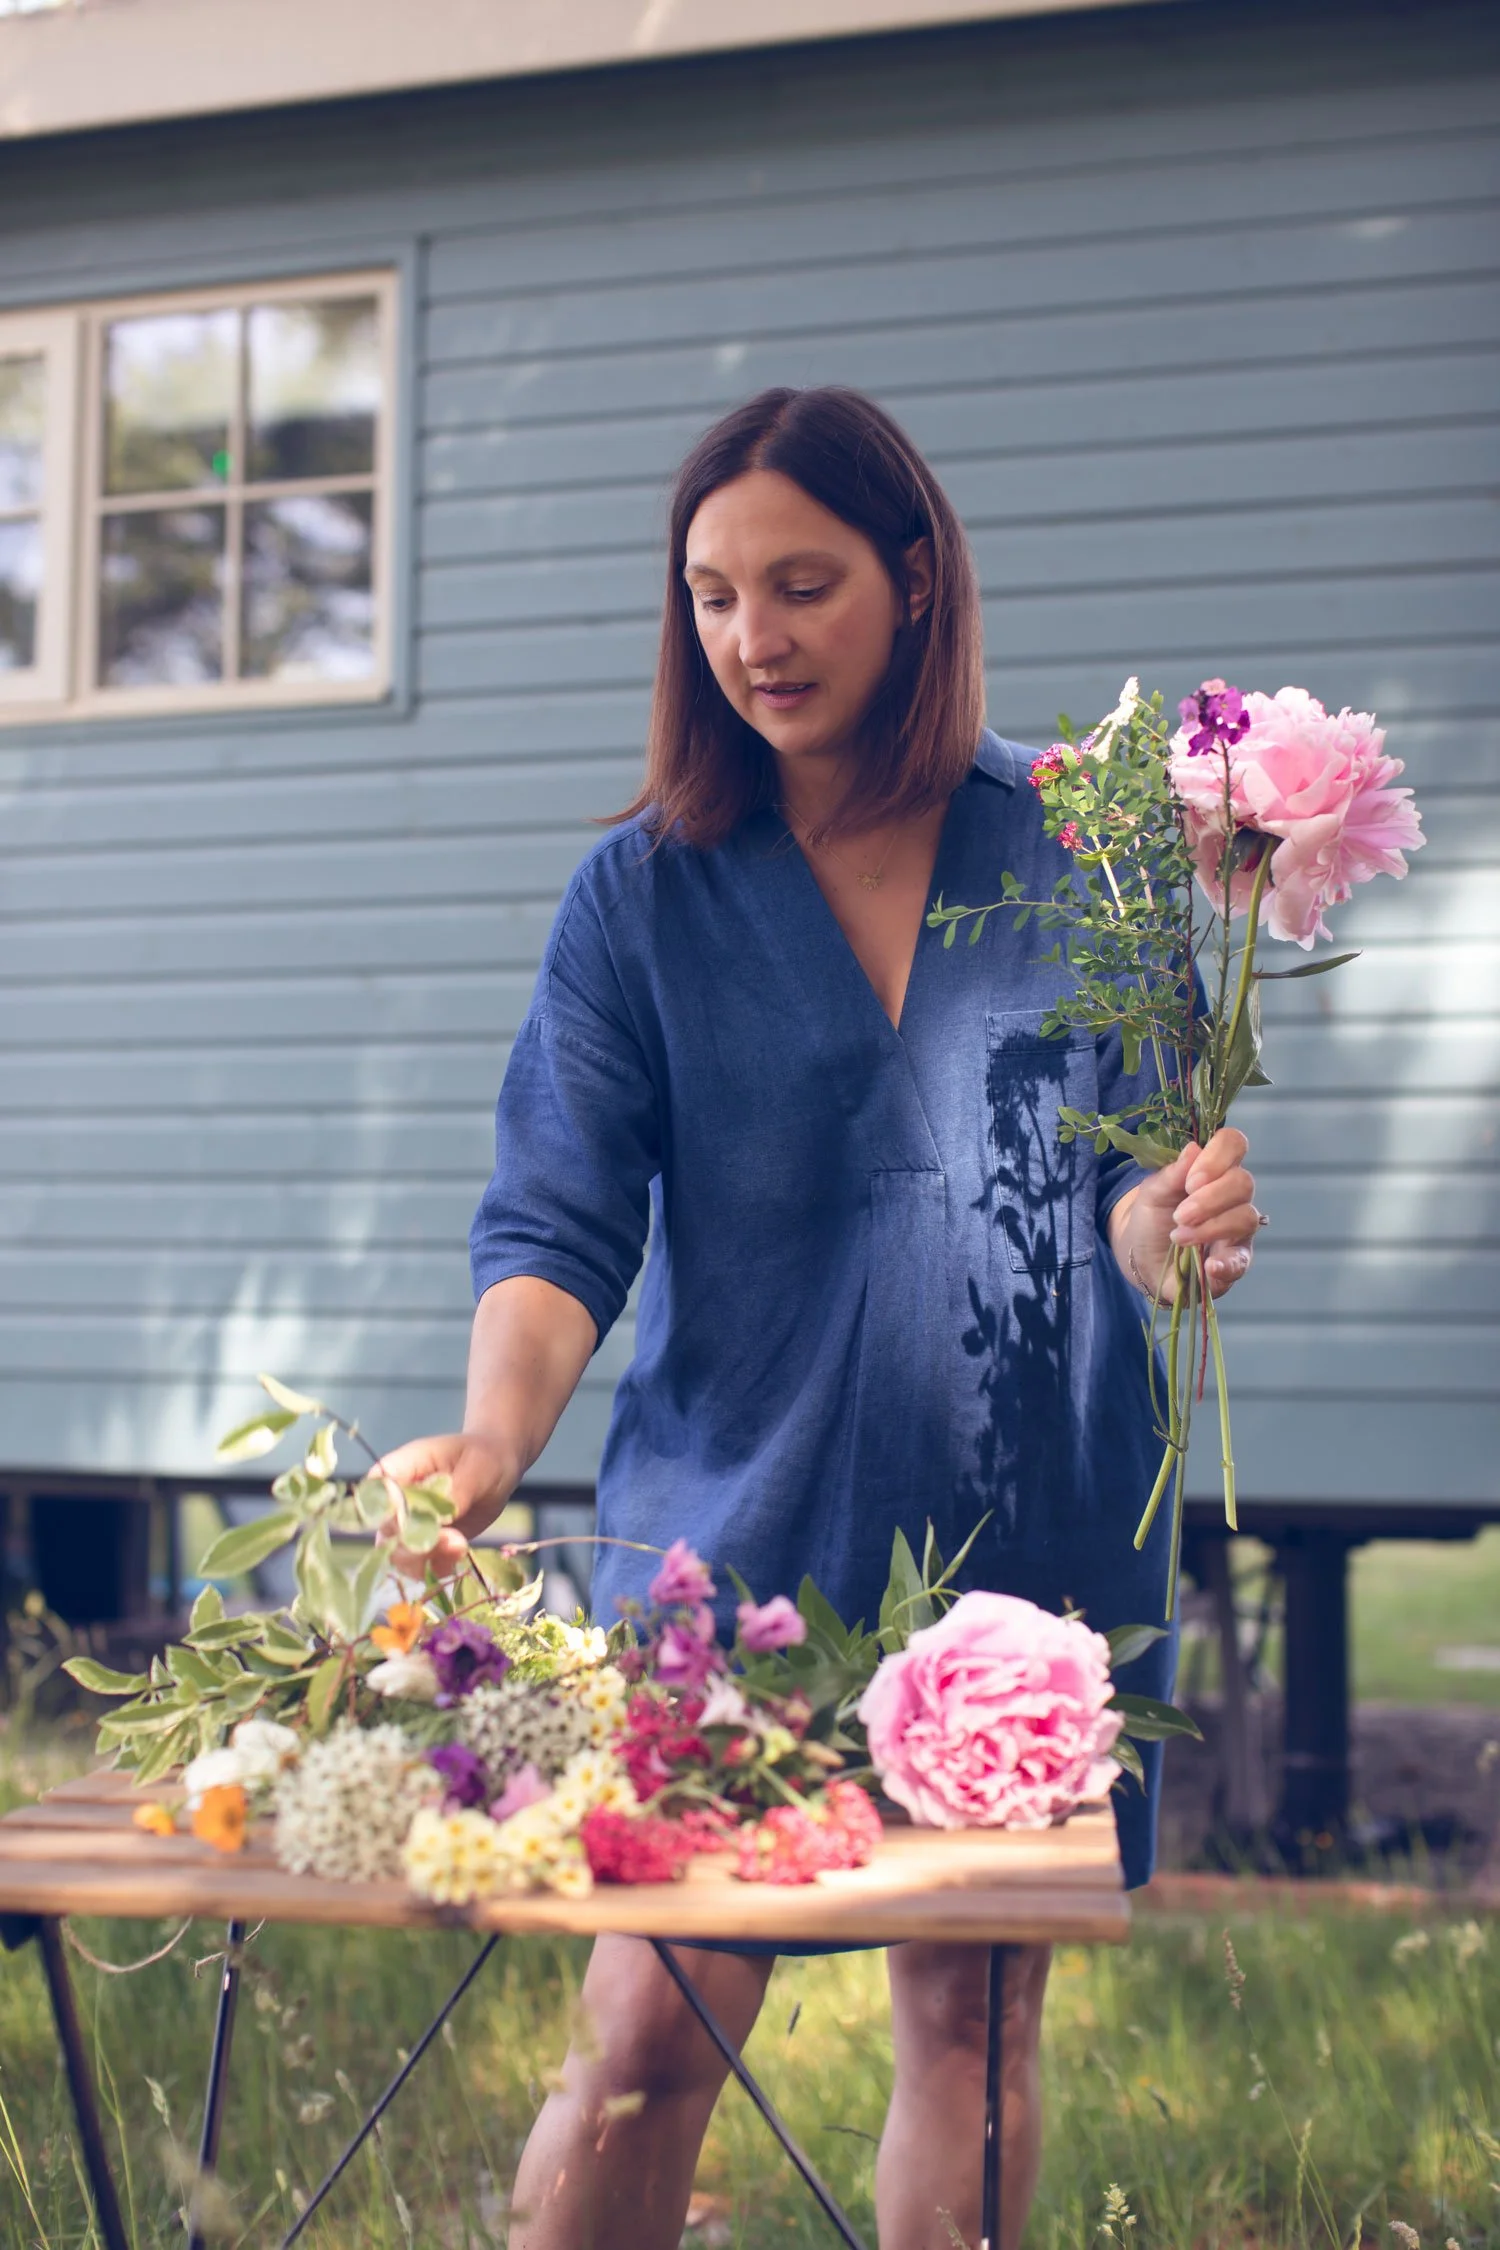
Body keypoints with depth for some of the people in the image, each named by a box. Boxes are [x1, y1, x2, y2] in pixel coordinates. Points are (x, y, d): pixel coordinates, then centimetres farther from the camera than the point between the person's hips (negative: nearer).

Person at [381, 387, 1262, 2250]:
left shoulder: (1080, 854, 3)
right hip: (733, 1526, -1)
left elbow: (1129, 1188, 5)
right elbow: (559, 1224, -5)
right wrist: (497, 1434, -25)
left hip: (1026, 1537, 1)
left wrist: (1177, 1223, -19)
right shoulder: (643, 894, 0)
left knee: (970, 2017, 9)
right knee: (647, 2038, -3)